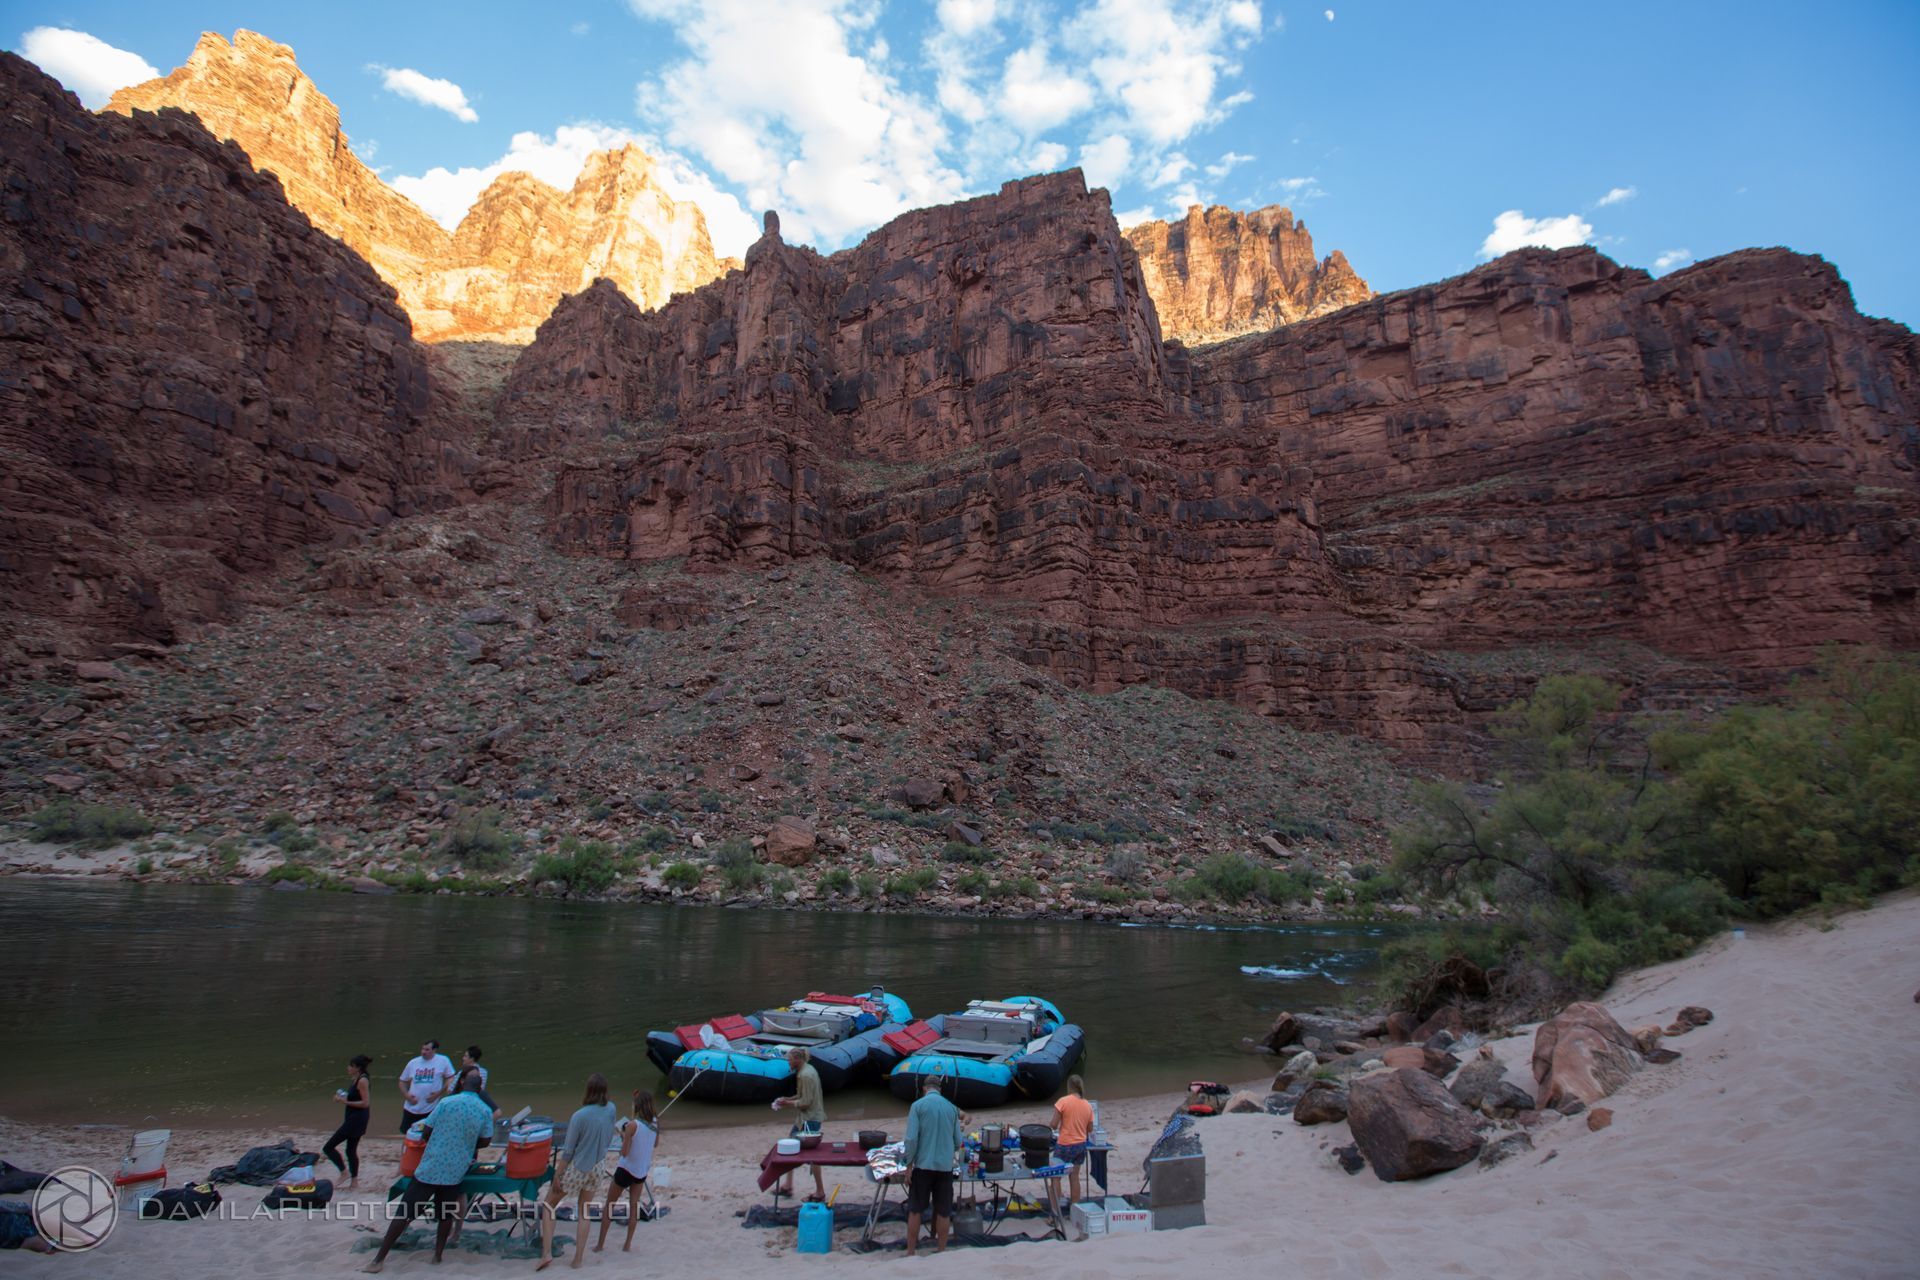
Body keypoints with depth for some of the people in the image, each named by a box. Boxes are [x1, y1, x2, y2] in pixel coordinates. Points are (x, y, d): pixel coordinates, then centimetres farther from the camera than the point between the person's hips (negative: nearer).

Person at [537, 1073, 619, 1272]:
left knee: (548, 1204, 17)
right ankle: (579, 1257, 27)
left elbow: (568, 1151, -17)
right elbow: (609, 1140, 2)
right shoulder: (612, 1110, -10)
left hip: (577, 1168, -5)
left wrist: (557, 1176, -8)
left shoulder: (579, 1116, -24)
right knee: (583, 1211, 21)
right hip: (598, 1167, 5)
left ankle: (546, 1254, 11)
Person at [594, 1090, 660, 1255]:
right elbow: (656, 1144, 10)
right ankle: (628, 1244, 16)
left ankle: (600, 1244, 19)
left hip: (626, 1169, -5)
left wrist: (623, 1136, -6)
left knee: (609, 1206, 13)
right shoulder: (655, 1123, -6)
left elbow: (624, 1152, -20)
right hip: (643, 1170, 5)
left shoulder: (633, 1125, -23)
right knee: (634, 1206, 14)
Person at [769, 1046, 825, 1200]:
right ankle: (788, 1186, 24)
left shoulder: (805, 1075, -22)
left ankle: (820, 1192, 8)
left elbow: (805, 1102, -22)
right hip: (807, 1117, 10)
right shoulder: (808, 1069, 7)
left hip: (810, 1118, -10)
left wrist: (788, 1103, -11)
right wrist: (788, 1099, 8)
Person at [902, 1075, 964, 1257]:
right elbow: (958, 1141, 10)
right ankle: (941, 1250, 18)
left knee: (915, 1210, 7)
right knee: (943, 1211, 11)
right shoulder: (952, 1108, 5)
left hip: (923, 1165, -2)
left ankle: (910, 1253, 11)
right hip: (945, 1166, 3)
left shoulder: (918, 1106, -4)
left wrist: (909, 1164, -4)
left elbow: (912, 1138, -11)